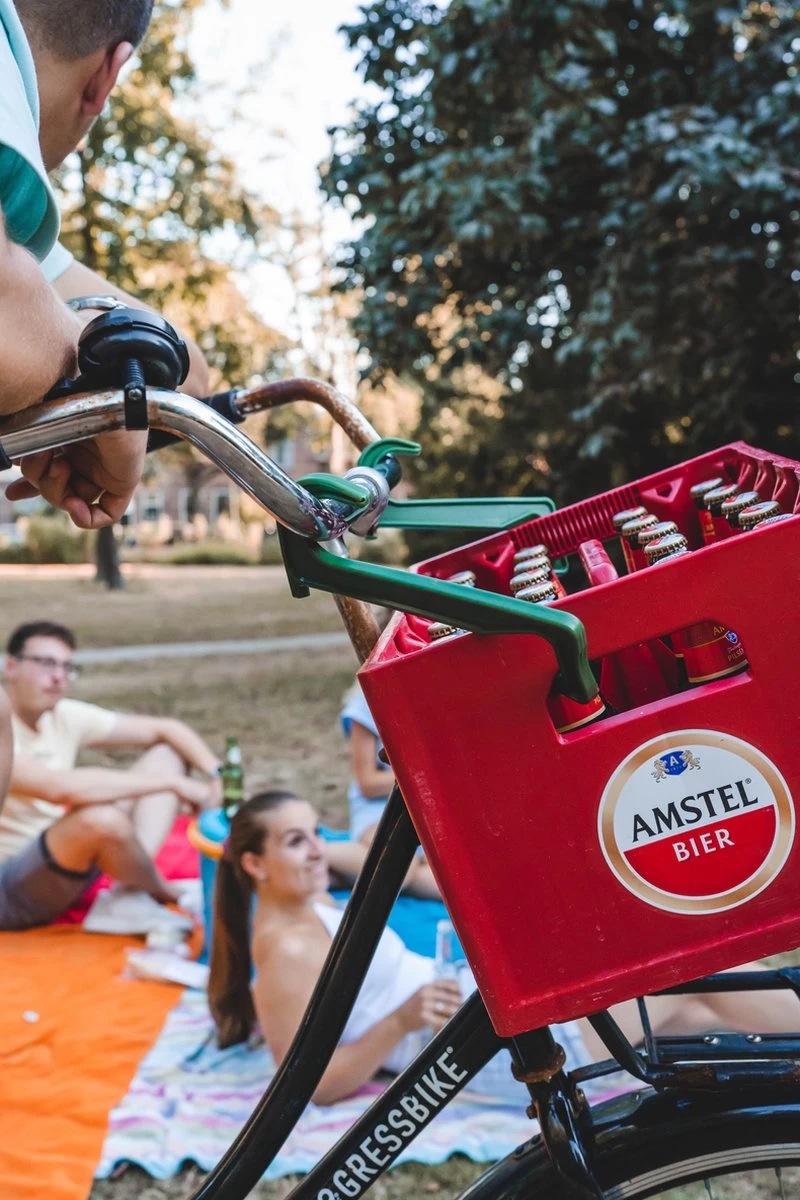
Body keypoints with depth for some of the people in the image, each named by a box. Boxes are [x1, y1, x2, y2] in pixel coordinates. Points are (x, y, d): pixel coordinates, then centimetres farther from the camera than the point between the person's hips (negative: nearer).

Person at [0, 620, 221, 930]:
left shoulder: (65, 716, 0)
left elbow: (166, 729, 5)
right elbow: (59, 787, -39)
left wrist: (216, 777, -13)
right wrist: (172, 783, -33)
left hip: (62, 865, 8)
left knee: (169, 754, 3)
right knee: (101, 817, -39)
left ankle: (133, 889, -16)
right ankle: (162, 899, -7)